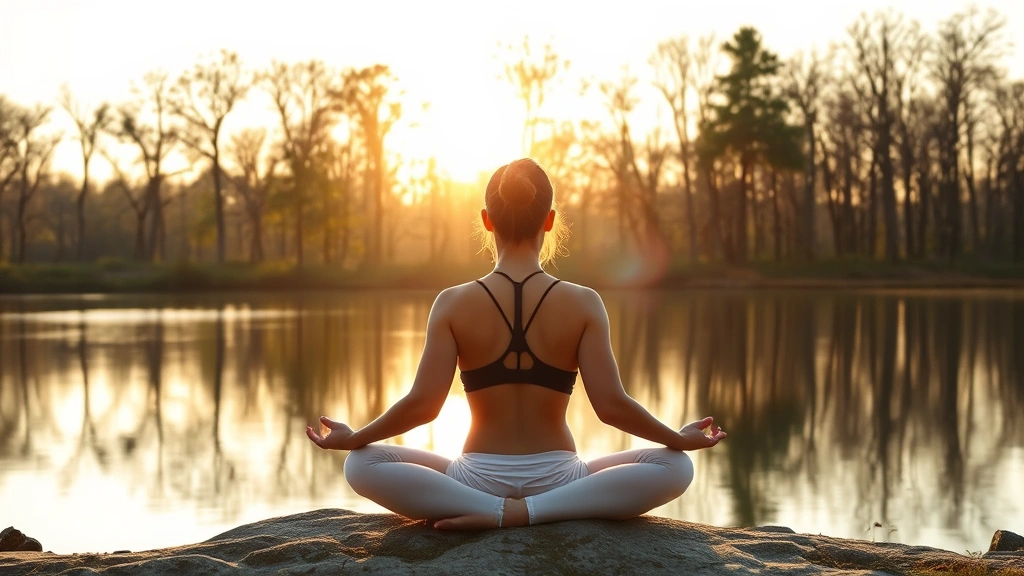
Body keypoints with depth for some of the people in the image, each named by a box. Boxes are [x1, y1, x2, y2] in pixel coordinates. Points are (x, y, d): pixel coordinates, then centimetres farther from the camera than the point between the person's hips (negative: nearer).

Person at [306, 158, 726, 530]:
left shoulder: (453, 304, -5)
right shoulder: (584, 304, -5)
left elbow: (422, 404, -9)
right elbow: (611, 405, -9)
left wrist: (351, 438, 5)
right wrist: (681, 439, 5)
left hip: (478, 479, 0)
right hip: (557, 481, 0)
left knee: (360, 464, 15)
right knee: (676, 466, 12)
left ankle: (492, 510, -12)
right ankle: (532, 511, -12)